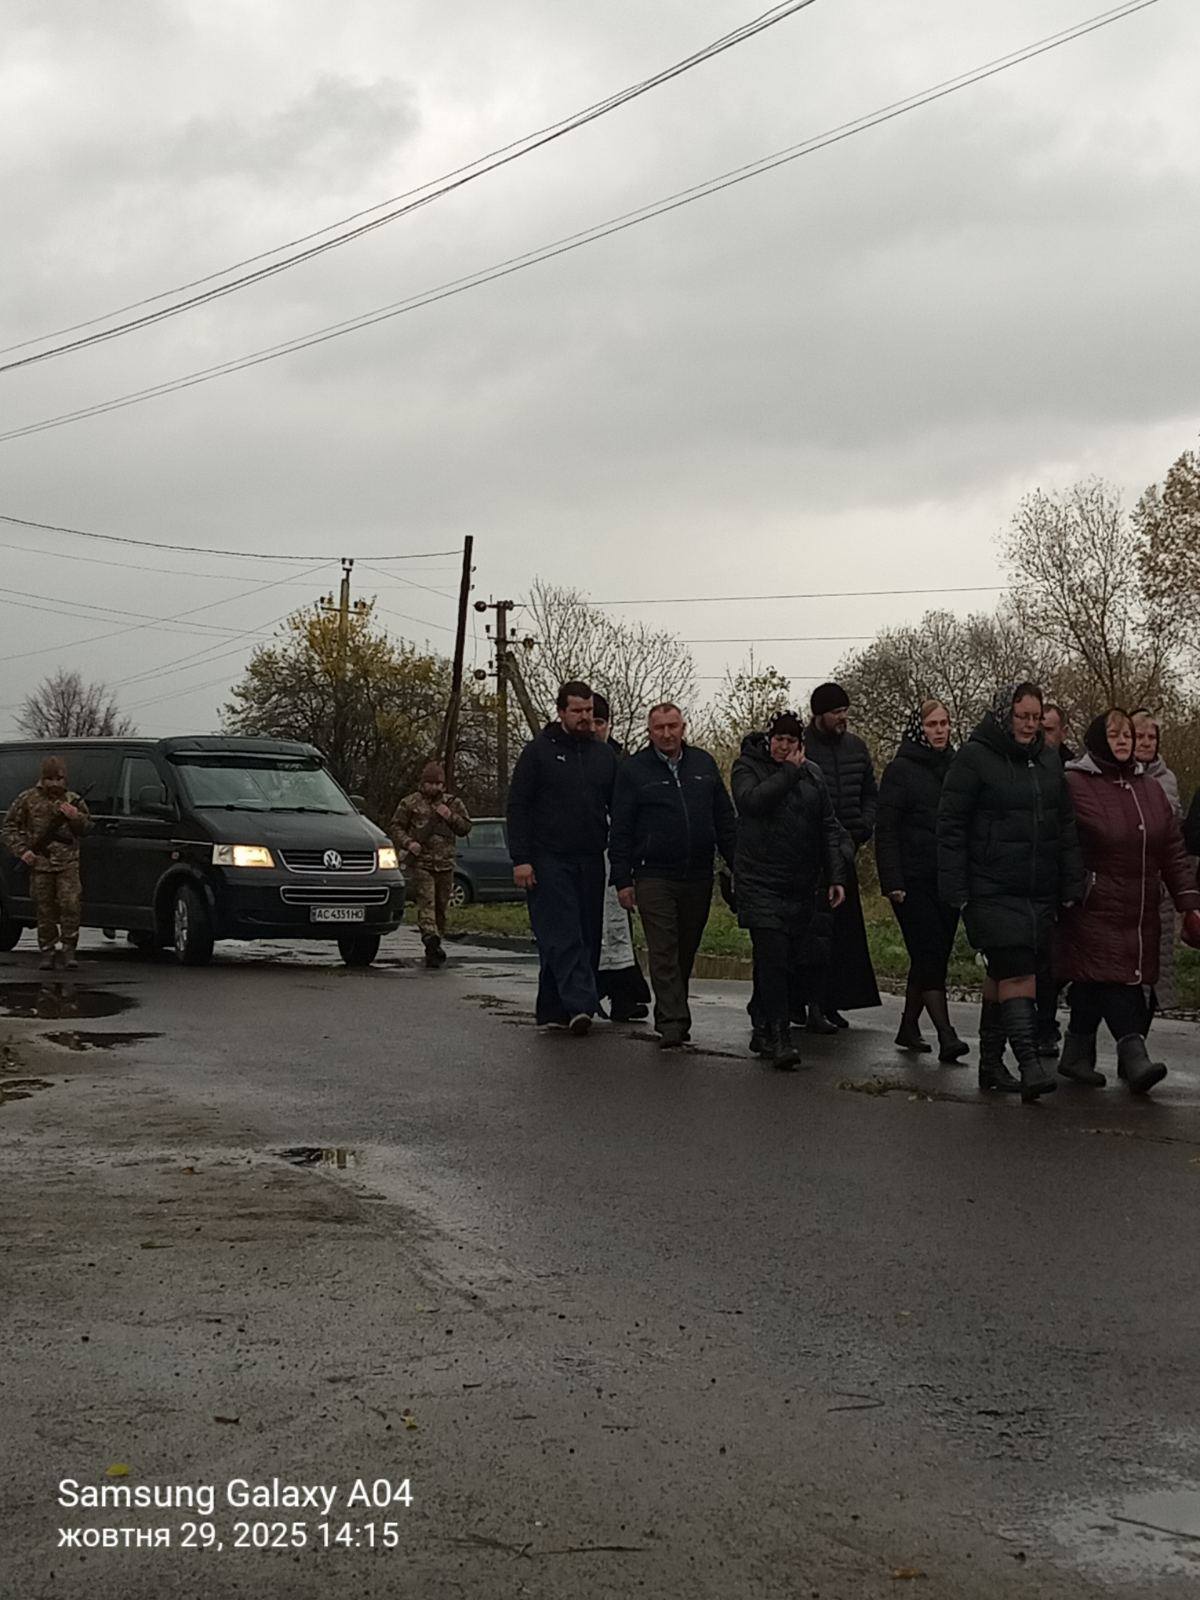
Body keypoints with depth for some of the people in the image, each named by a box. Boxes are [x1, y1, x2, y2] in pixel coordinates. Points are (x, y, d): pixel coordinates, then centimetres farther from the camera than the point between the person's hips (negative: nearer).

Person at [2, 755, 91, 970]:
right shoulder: (28, 799, 3)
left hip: (68, 863, 0)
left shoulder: (72, 800, 8)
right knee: (45, 910, 3)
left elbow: (87, 828, 11)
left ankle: (68, 947, -5)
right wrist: (22, 850, -6)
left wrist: (76, 817, -11)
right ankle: (48, 950, 12)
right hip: (40, 863, 0)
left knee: (71, 903, -14)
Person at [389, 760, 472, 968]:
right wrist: (408, 842, -11)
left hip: (445, 864, 3)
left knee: (441, 906, 8)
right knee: (426, 902, -18)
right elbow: (395, 827, 6)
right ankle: (431, 938, -30)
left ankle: (435, 944, 19)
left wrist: (451, 817, -5)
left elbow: (465, 828, 12)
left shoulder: (453, 803, 14)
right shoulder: (410, 803, 6)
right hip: (420, 862, -3)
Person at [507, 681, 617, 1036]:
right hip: (549, 859, -5)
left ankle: (553, 1010, 10)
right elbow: (517, 805, -2)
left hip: (590, 862, 5)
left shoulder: (604, 756, 14)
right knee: (561, 935, -13)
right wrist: (520, 859, -11)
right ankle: (581, 1004, -22)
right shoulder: (538, 751, 1)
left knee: (587, 937, 3)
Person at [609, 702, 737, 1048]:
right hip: (654, 877, -4)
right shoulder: (633, 770, 1)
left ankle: (672, 1016, 24)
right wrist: (623, 880, -4)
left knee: (686, 952, 11)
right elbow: (621, 829, 1)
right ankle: (672, 1023, -11)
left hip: (699, 877, 4)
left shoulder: (704, 764, 11)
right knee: (663, 952, -8)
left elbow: (725, 820, 15)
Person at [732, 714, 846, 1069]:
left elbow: (829, 829, 14)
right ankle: (779, 1039, -14)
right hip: (760, 882, -4)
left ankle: (763, 1031, 20)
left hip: (801, 886, 4)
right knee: (773, 958, -14)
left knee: (786, 962, 7)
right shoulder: (748, 767, 2)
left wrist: (836, 875, 7)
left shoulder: (812, 774, 13)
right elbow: (752, 800, -20)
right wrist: (789, 772, -13)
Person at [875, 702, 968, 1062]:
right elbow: (886, 830, -7)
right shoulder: (900, 771, -4)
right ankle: (946, 1036, -15)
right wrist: (892, 882, -14)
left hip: (949, 880, 6)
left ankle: (909, 1028, 22)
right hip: (913, 881, -6)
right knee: (930, 955, -11)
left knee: (930, 957, 9)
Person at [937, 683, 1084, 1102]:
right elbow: (951, 826, -6)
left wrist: (1071, 886, 12)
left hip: (1039, 893, 6)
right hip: (992, 891, -6)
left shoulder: (1048, 762, 13)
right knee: (1017, 972, -15)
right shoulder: (974, 758, -5)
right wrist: (956, 890, -11)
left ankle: (991, 1062, 19)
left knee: (1003, 975, 11)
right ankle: (1029, 1063, -20)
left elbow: (1066, 828, 18)